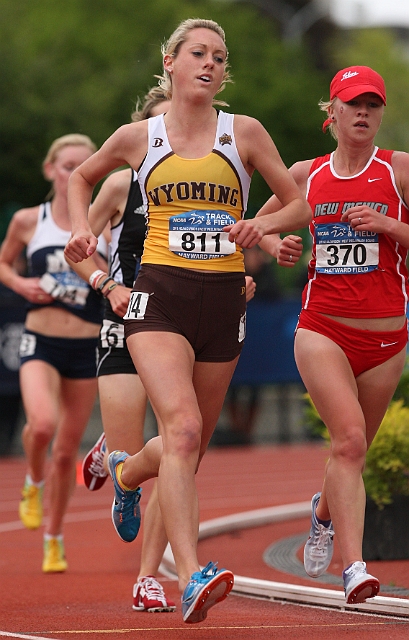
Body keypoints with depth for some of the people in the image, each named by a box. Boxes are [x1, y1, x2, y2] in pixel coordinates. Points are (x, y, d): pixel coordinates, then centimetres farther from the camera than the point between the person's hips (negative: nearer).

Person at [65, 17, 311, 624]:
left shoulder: (244, 133, 4)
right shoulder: (138, 137, 6)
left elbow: (299, 206, 9)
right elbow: (82, 177, 25)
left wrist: (262, 225, -12)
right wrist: (81, 228, 8)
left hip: (224, 300, 3)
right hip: (160, 295, -2)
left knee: (190, 447, 14)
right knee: (183, 428, -24)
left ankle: (126, 472, 50)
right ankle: (191, 579, -32)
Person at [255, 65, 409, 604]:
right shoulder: (306, 175, 8)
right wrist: (277, 246, 3)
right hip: (322, 328, -1)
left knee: (354, 449, 13)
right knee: (349, 439, -20)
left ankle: (324, 512, 48)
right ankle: (354, 567, -24)